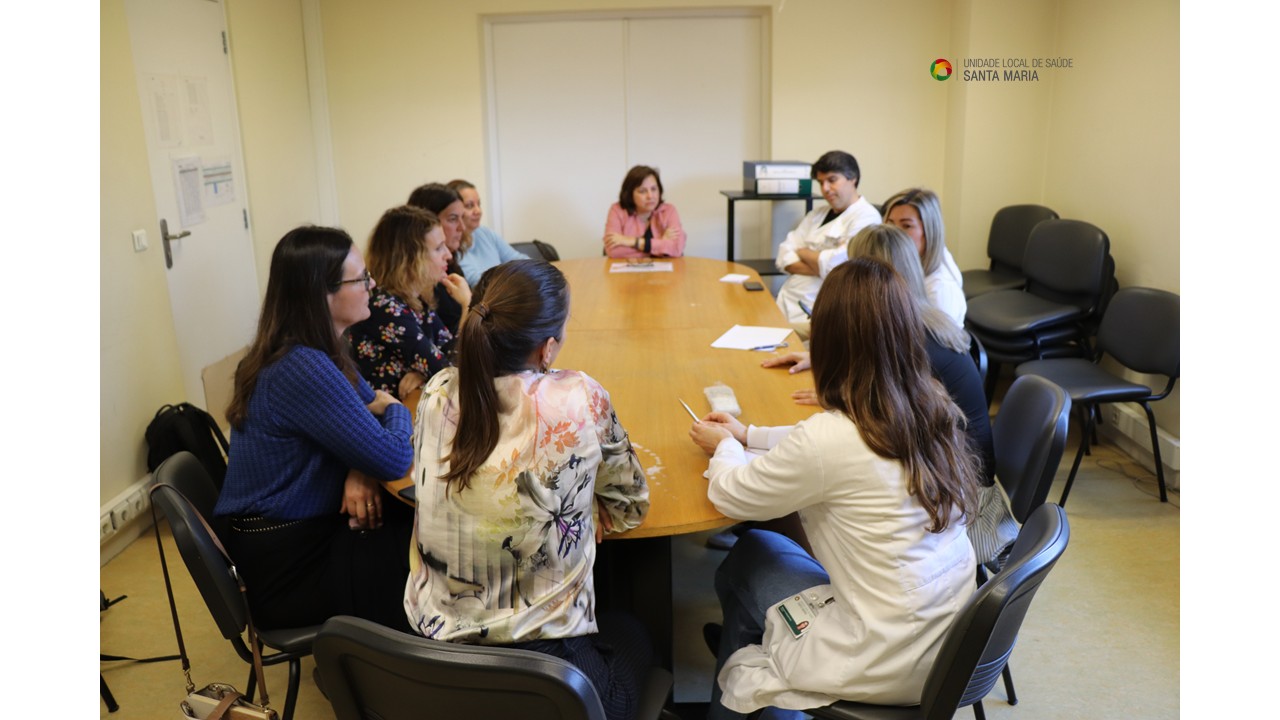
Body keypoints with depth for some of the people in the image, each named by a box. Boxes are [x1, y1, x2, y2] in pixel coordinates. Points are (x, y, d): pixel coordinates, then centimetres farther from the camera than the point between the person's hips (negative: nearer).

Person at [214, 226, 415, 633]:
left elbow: (374, 404, 10)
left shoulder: (318, 350, 1)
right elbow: (394, 459, -25)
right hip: (286, 565, -8)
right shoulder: (304, 370, -28)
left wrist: (360, 470, -12)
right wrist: (395, 411, -2)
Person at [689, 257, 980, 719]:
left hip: (889, 667, -6)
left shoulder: (830, 438, -26)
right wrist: (747, 436, 18)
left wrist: (725, 448, 11)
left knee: (746, 559, 16)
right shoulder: (933, 408, -5)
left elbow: (730, 497, -10)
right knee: (765, 549, 19)